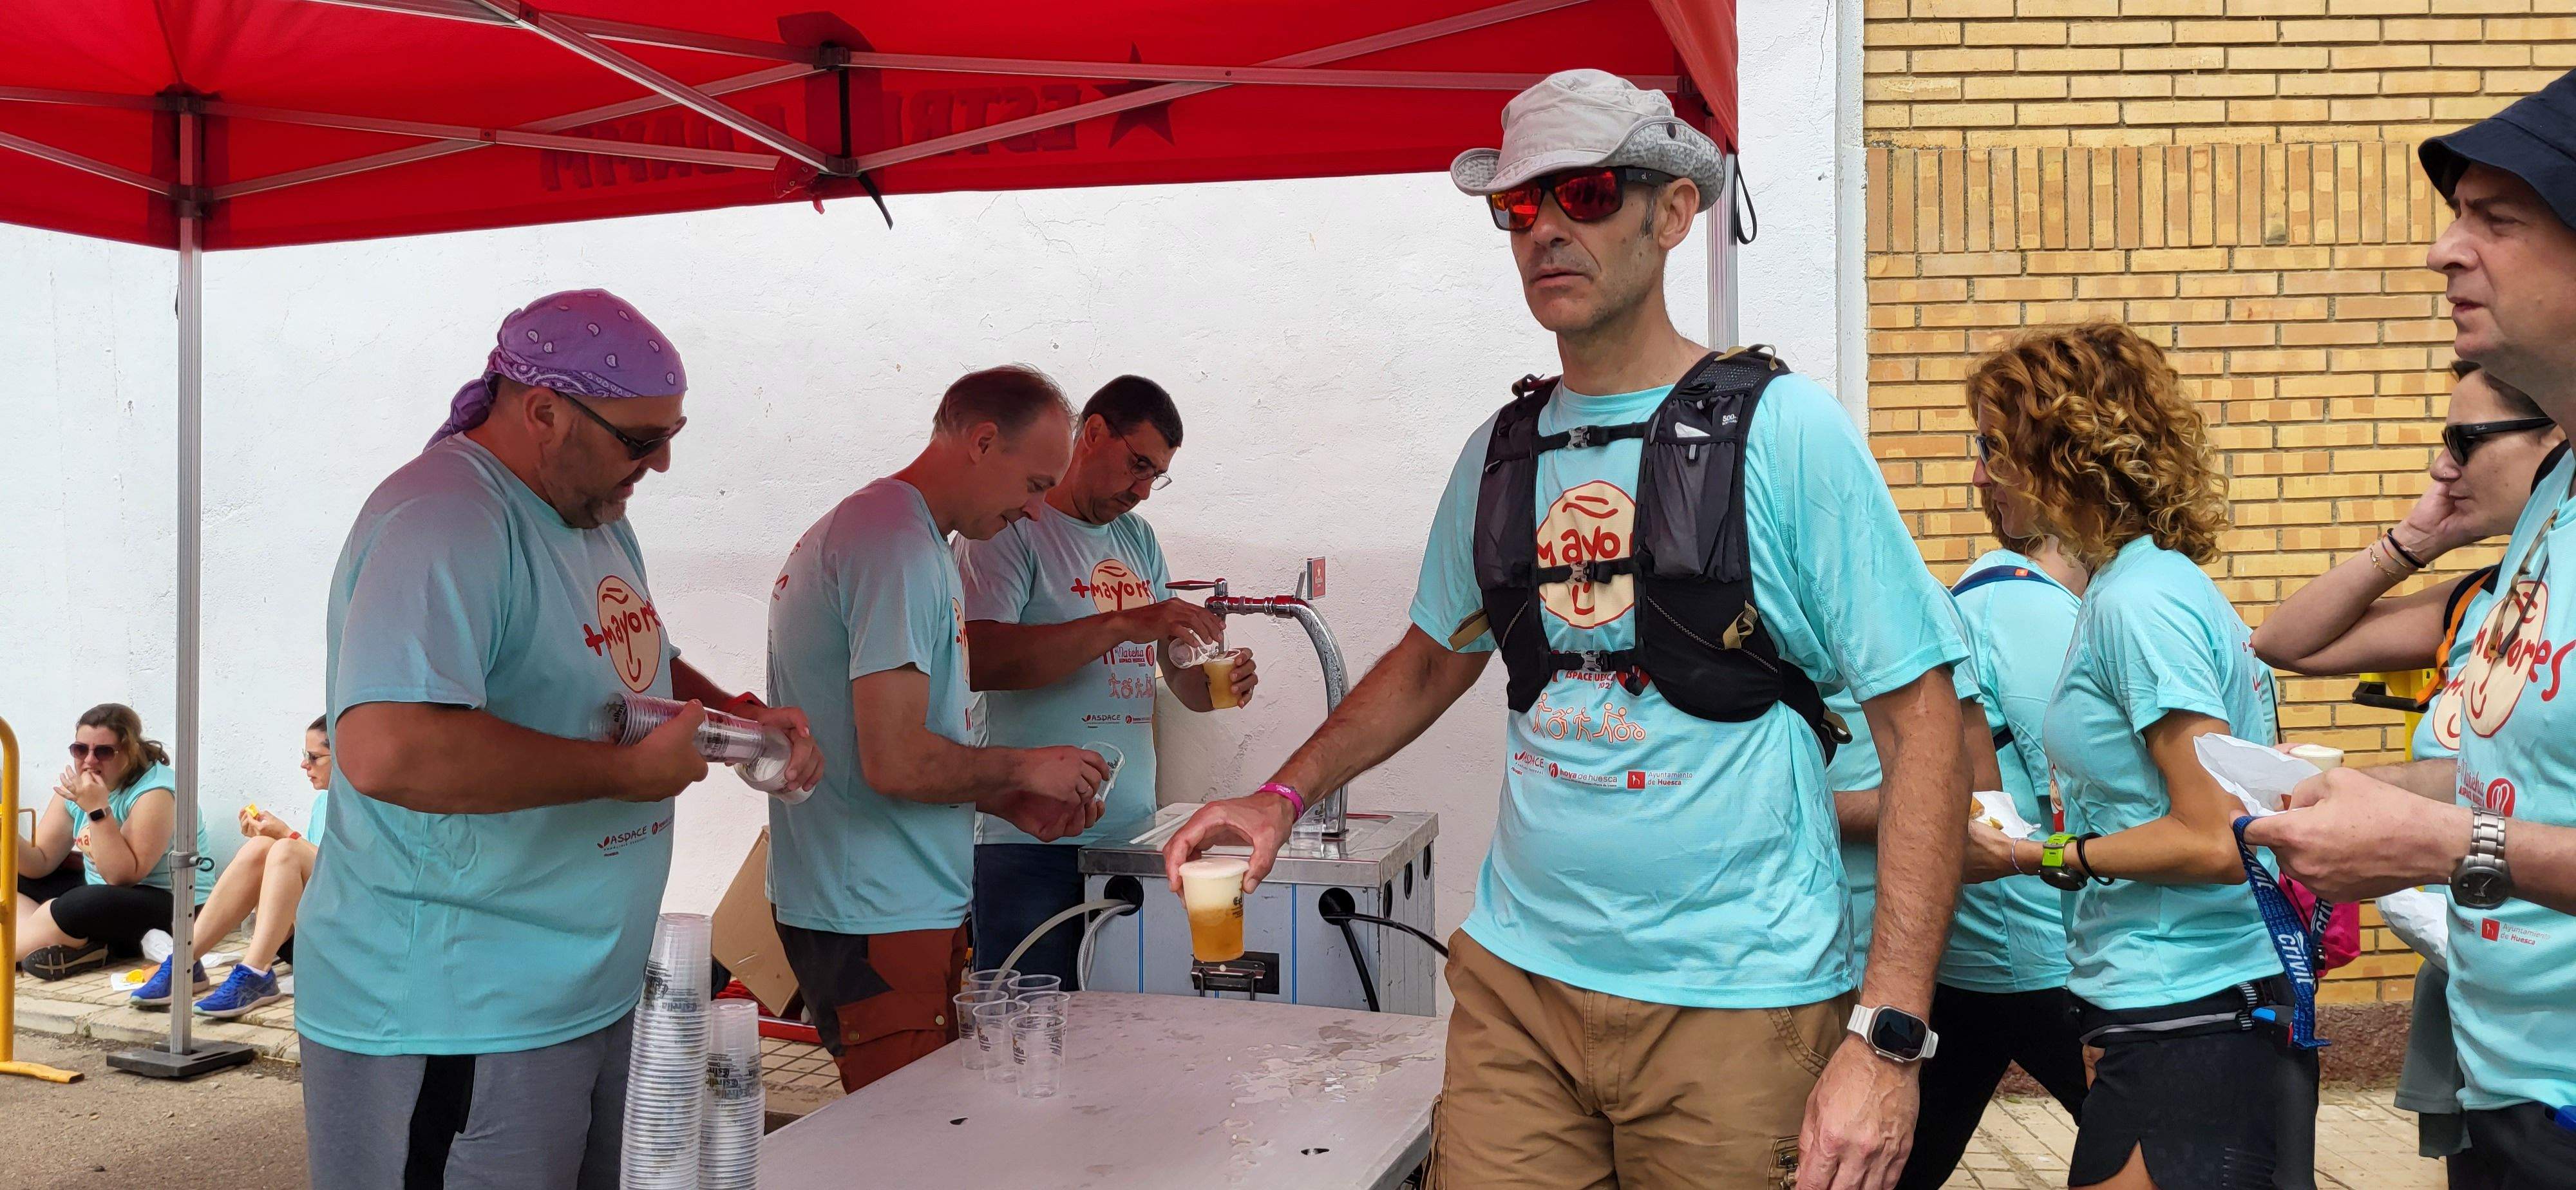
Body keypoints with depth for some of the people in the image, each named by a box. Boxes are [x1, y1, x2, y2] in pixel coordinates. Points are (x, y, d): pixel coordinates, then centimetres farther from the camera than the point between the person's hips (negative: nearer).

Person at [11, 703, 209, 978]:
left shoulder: (154, 791, -19)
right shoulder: (78, 785, 5)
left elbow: (123, 876, -24)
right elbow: (41, 862, 6)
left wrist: (98, 810, -29)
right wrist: (10, 839, -16)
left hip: (167, 904, -10)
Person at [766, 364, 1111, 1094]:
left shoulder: (859, 527, 18)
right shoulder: (899, 545, -16)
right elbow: (895, 763, -23)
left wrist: (1010, 804, 14)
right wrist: (1023, 768, -7)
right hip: (880, 921, -10)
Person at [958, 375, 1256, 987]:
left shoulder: (1138, 538, 18)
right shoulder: (1010, 529, -4)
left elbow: (1177, 669, 21)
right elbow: (977, 659, -21)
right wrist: (1122, 624, -24)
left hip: (1130, 837, 6)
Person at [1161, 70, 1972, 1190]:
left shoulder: (1781, 432, -8)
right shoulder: (1500, 454, 7)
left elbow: (1920, 725, -10)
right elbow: (1432, 662, 22)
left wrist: (1889, 1036, -16)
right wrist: (1282, 795, 7)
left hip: (1735, 1004, -4)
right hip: (1518, 981, 4)